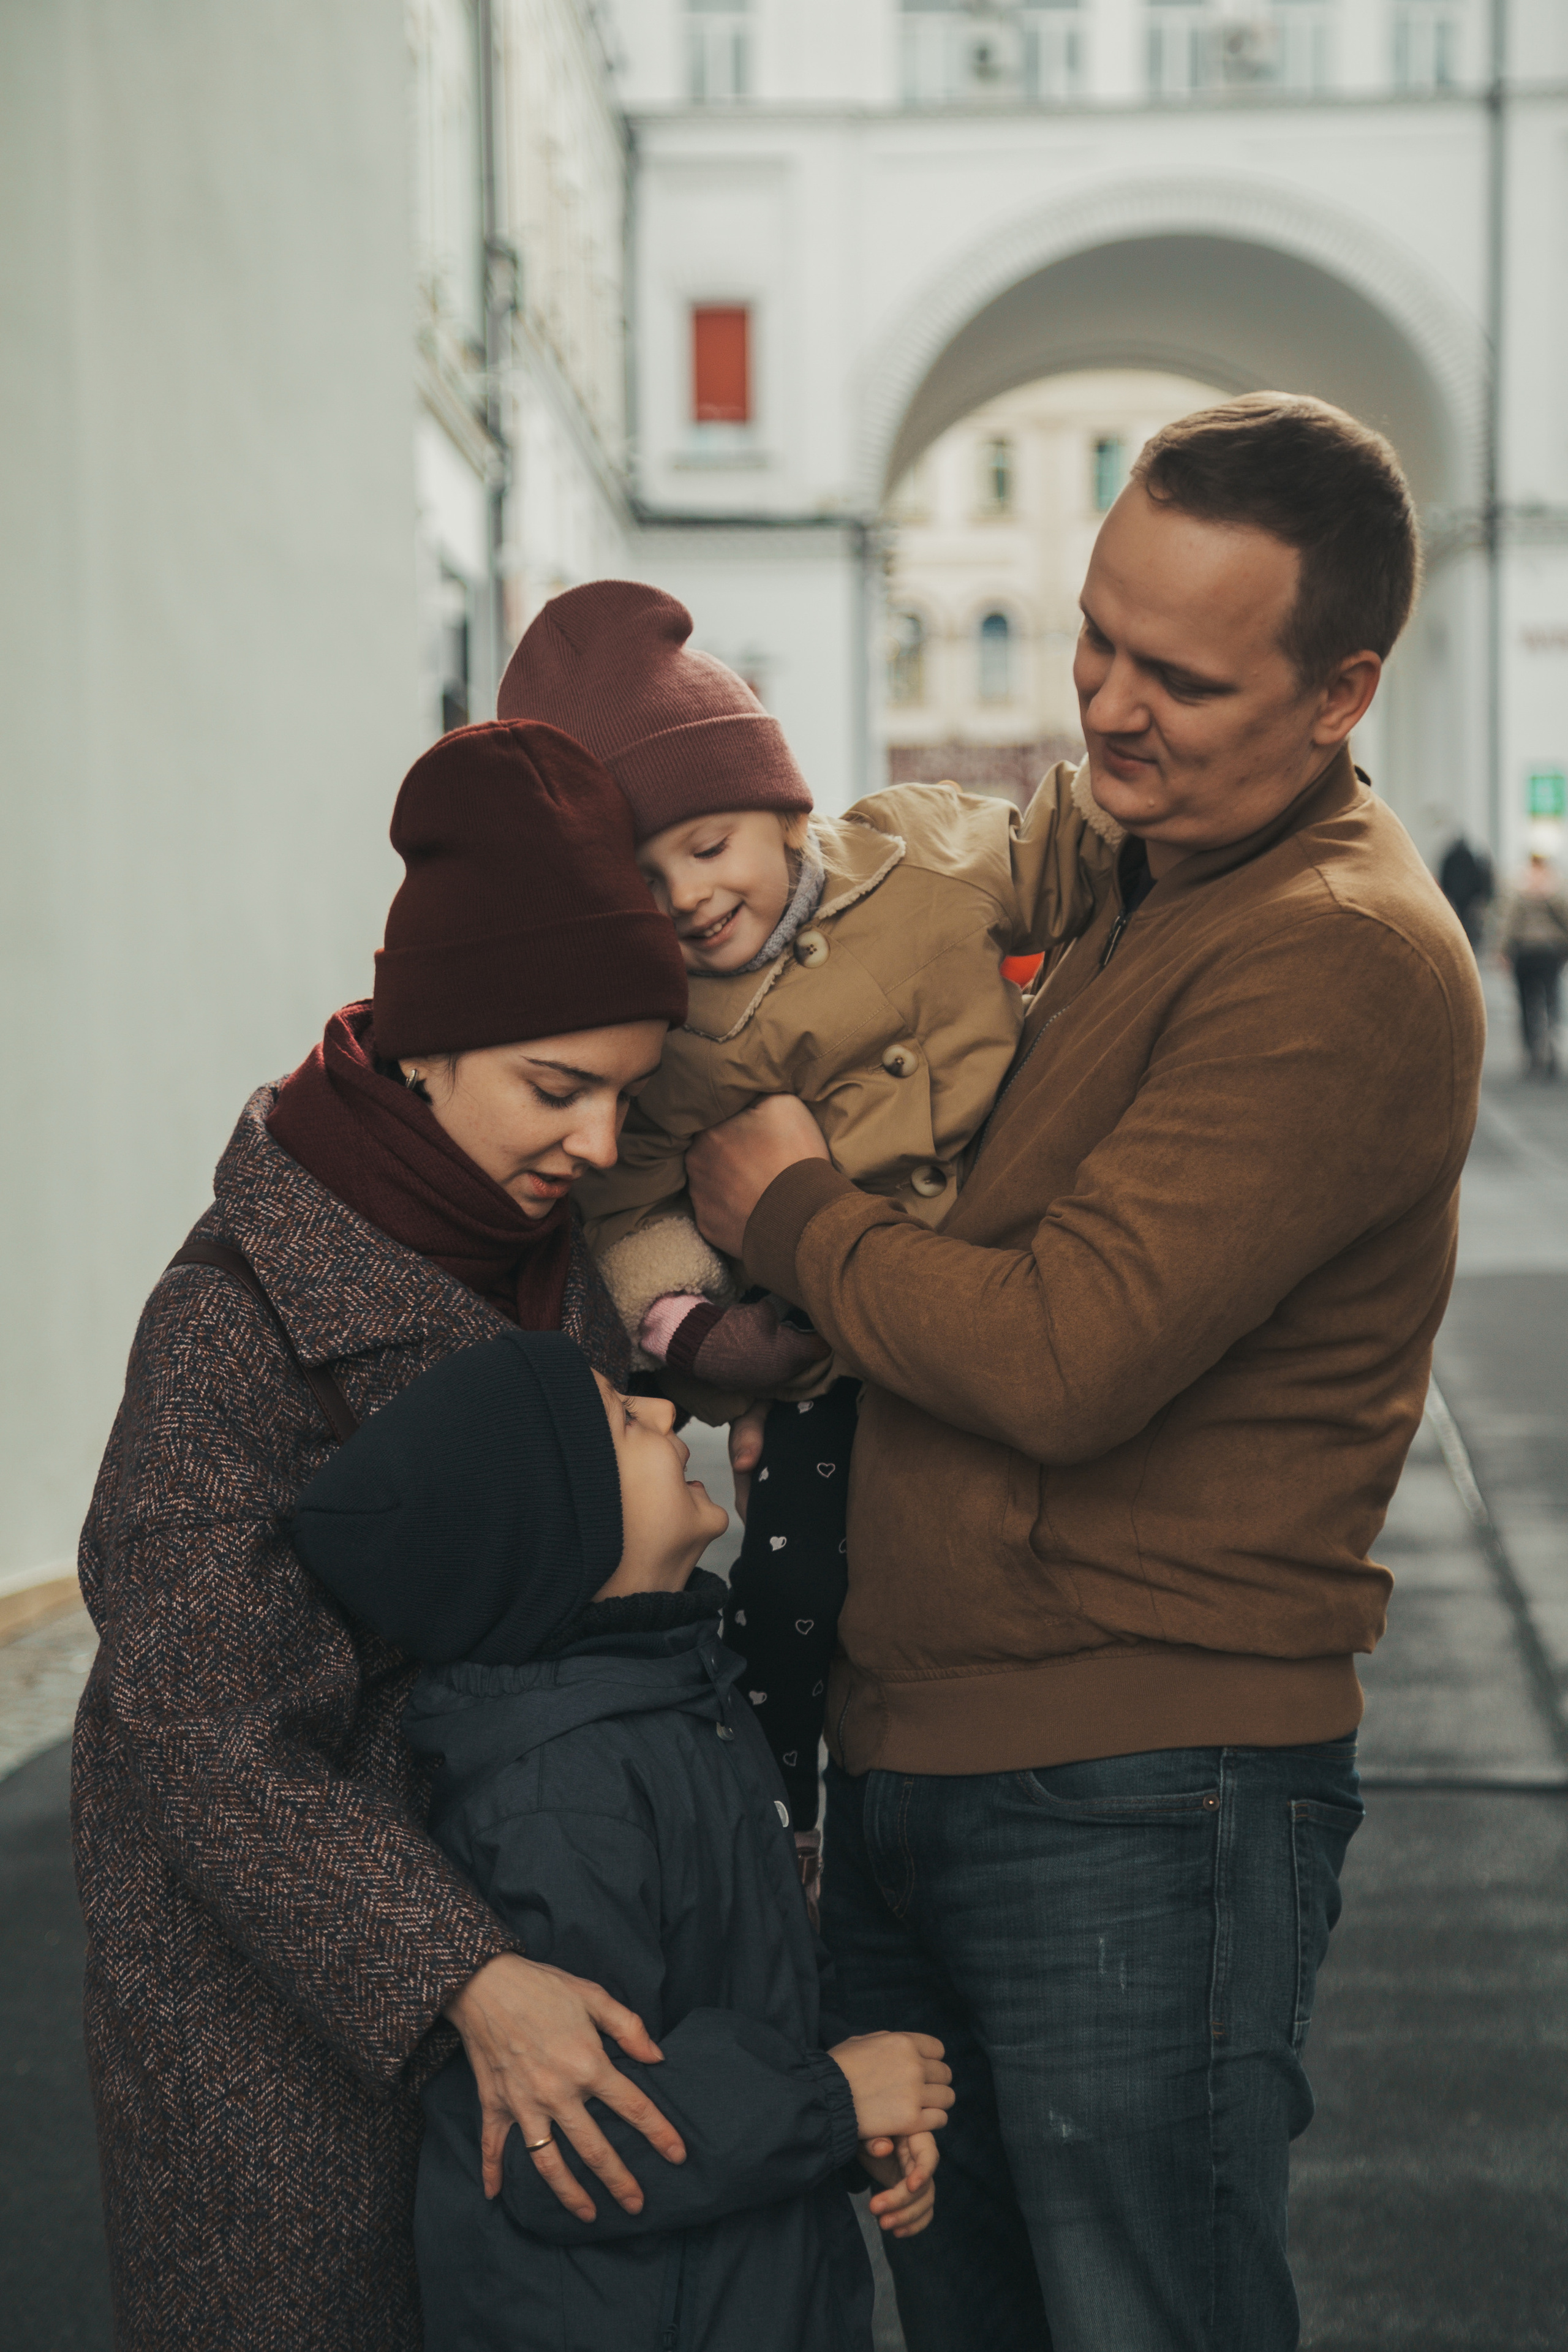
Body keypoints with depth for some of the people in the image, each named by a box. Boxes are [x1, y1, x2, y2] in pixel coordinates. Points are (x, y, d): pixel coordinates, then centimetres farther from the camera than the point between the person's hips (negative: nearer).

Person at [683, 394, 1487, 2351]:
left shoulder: (1344, 962, -18)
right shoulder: (1118, 872, 13)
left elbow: (1066, 1356, -24)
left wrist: (785, 1209, -7)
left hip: (1138, 1803, -9)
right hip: (906, 1758, 9)